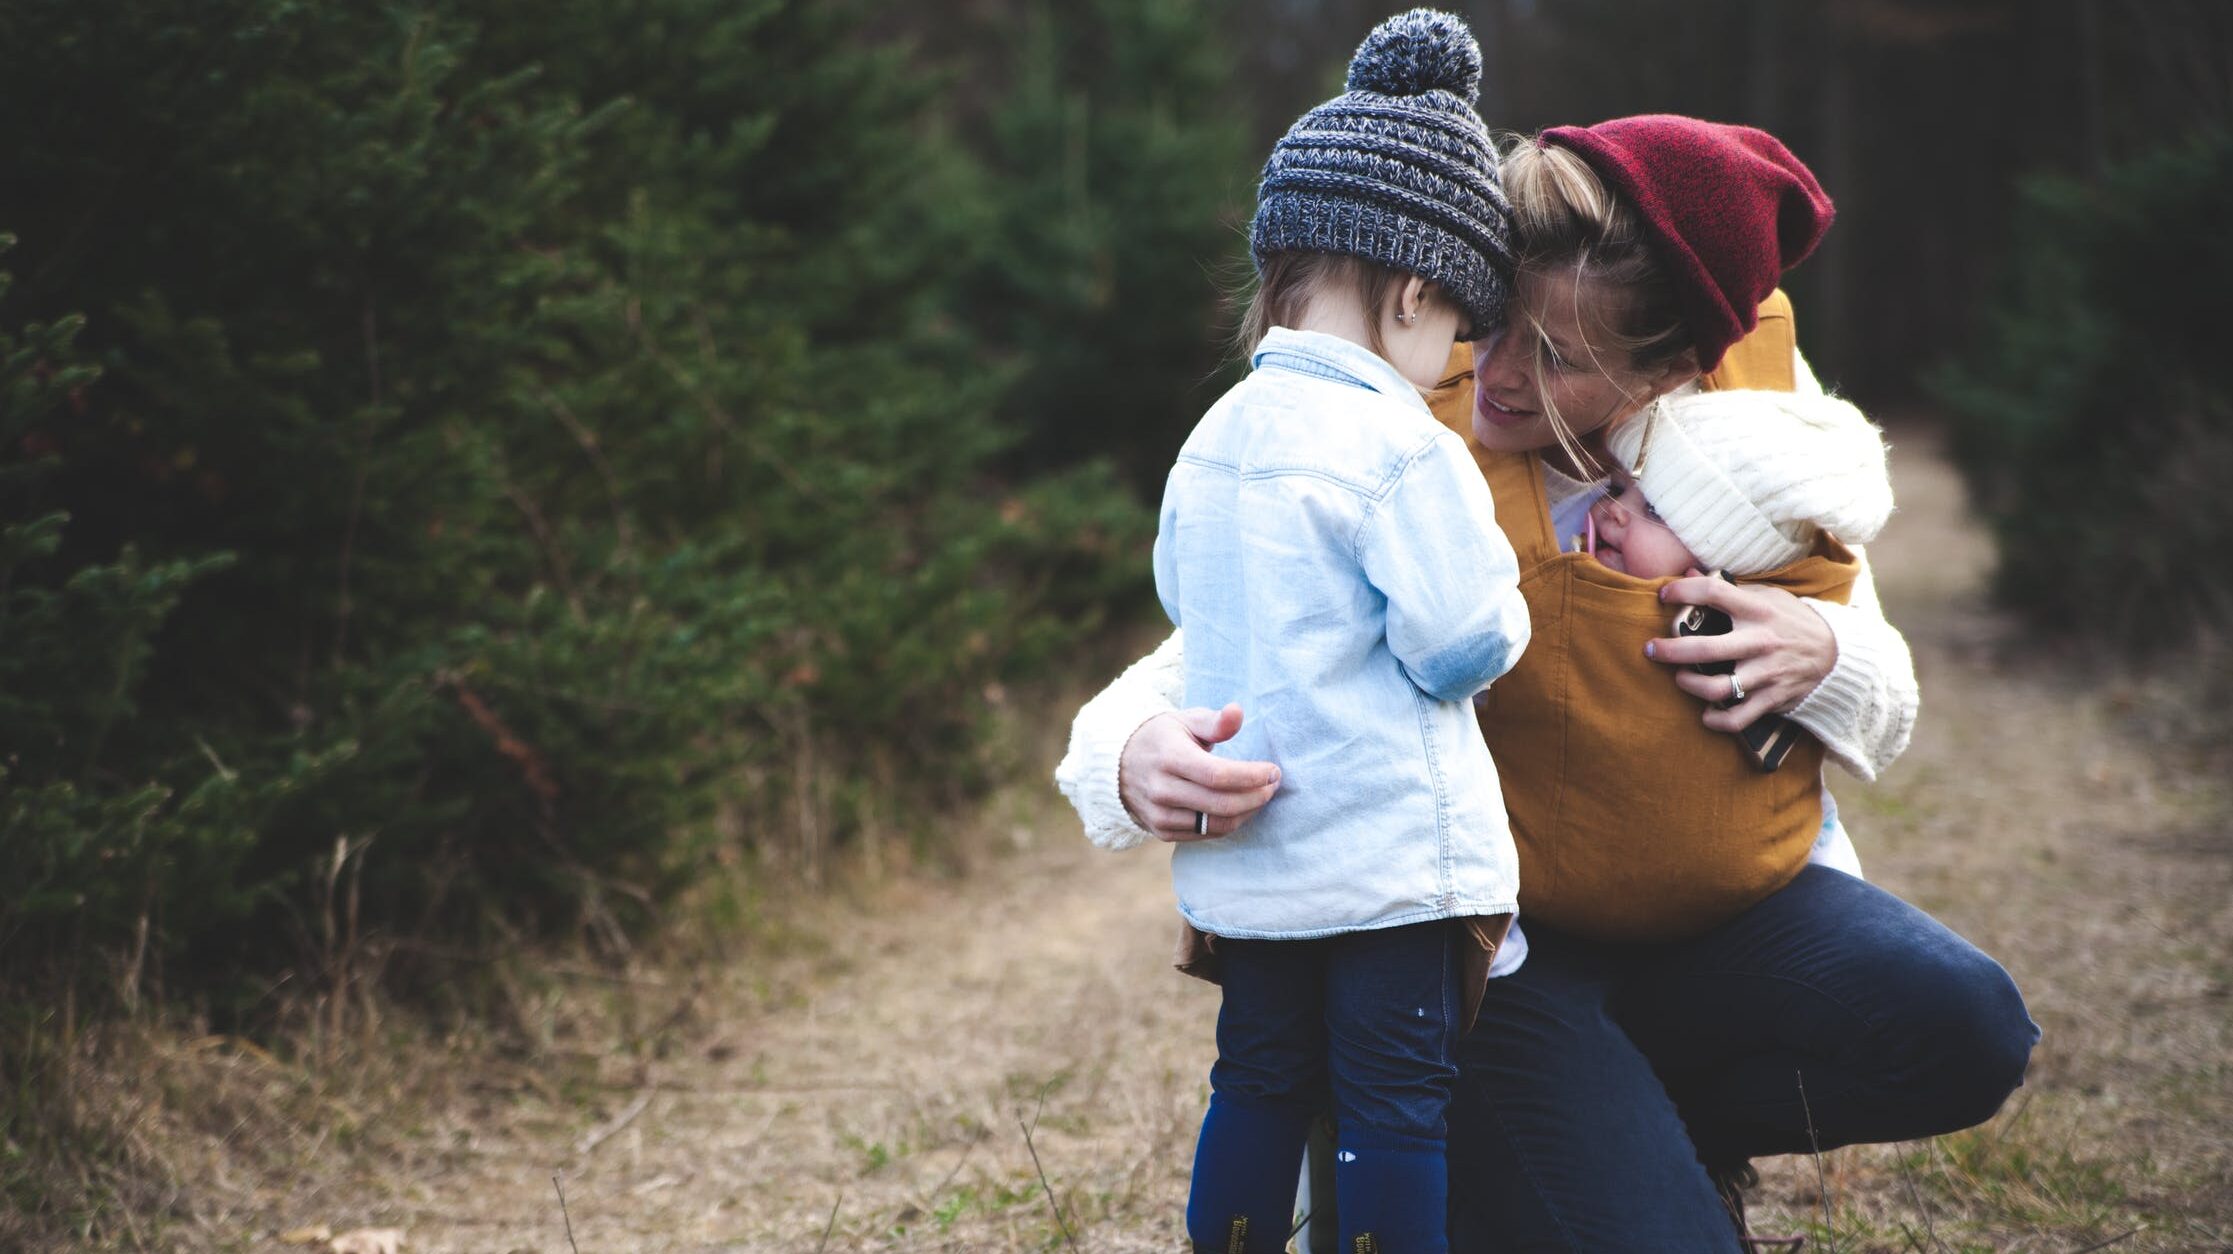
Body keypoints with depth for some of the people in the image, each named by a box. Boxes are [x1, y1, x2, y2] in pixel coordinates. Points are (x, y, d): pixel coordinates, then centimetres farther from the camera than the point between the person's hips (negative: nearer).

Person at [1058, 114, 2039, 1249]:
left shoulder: (1761, 384, -4)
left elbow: (1883, 710, 7)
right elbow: (1191, 673, -16)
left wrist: (1822, 653, -19)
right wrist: (1143, 760, -41)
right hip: (1489, 940, -4)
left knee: (1963, 1028, -23)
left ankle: (1644, 1129, 4)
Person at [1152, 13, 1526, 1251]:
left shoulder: (1211, 439, 6)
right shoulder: (1403, 449, -17)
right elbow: (1462, 644, -17)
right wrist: (1501, 606, 3)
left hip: (1247, 858, 7)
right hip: (1390, 850, -7)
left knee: (1260, 1082, 17)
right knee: (1397, 1103, 3)